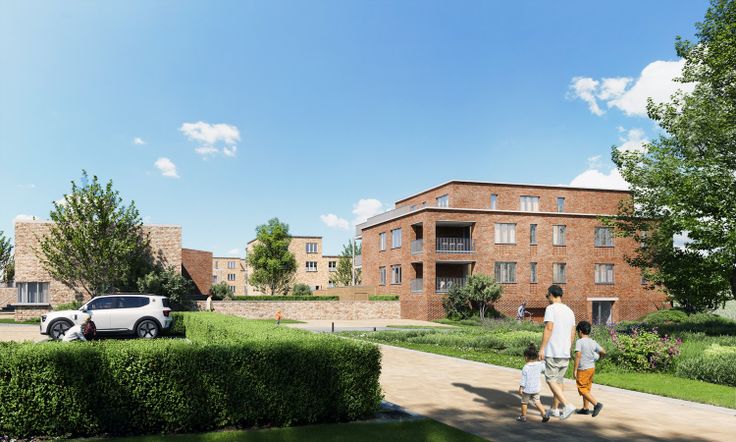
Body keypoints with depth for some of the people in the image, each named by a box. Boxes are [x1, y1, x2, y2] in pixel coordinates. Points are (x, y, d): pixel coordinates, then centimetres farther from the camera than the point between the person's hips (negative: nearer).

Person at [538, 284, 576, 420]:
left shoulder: (551, 308, -10)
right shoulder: (569, 311, 12)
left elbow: (549, 328, -19)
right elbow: (572, 333, 15)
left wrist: (542, 348, -16)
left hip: (553, 352, -7)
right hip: (565, 353, 7)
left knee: (551, 380, -3)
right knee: (559, 380, 14)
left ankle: (567, 405, -16)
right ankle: (554, 409, 22)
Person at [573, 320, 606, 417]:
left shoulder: (579, 342, -14)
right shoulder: (593, 342, 4)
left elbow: (578, 355, -21)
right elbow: (603, 352, 6)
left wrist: (575, 369, -17)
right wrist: (598, 356, 28)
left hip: (583, 369, -7)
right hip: (592, 368, 7)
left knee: (582, 389, 0)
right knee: (587, 388, 16)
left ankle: (596, 404, -12)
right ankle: (585, 408, 21)